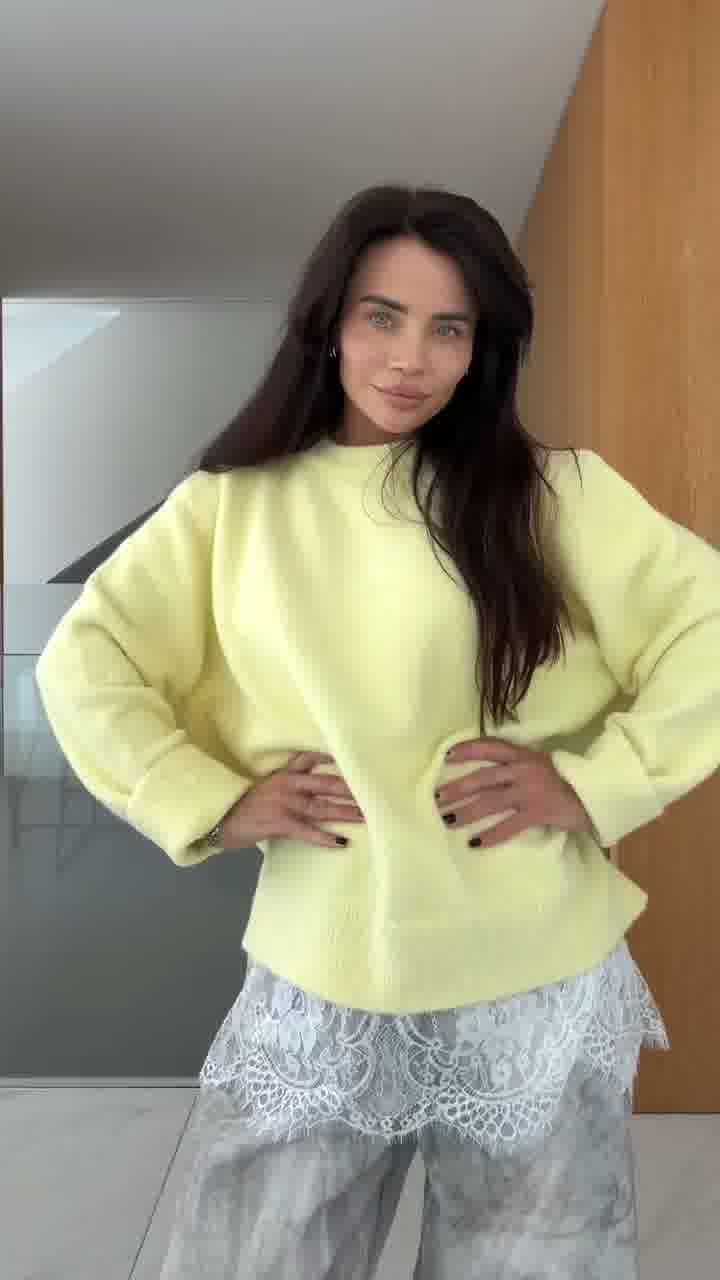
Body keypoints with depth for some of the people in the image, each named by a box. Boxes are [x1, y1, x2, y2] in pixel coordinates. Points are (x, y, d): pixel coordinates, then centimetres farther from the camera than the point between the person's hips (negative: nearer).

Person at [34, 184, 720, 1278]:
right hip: (315, 996, 1)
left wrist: (593, 781, -11)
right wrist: (212, 802, -7)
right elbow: (85, 663, 3)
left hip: (539, 992, 0)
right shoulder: (230, 505, 1)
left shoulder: (556, 494, -3)